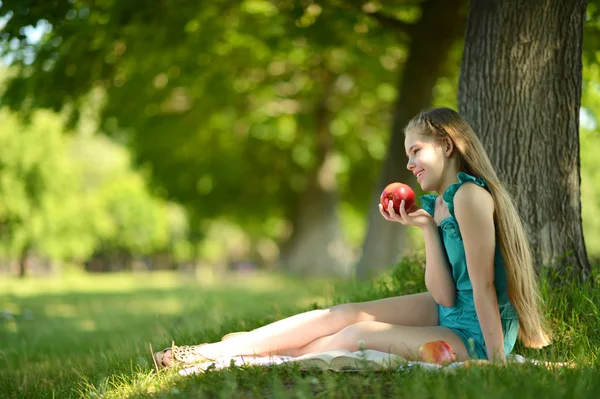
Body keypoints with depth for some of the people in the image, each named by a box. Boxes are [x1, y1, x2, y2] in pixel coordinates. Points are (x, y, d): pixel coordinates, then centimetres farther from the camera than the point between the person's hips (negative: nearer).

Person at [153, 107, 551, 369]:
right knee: (344, 314, 3)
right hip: (450, 313, 9)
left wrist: (496, 361, -20)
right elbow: (444, 295, -1)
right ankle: (219, 349, 6)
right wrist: (428, 228, -8)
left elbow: (483, 286, -21)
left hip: (477, 336, -9)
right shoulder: (440, 203, 7)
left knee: (357, 336, -10)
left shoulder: (470, 195, -20)